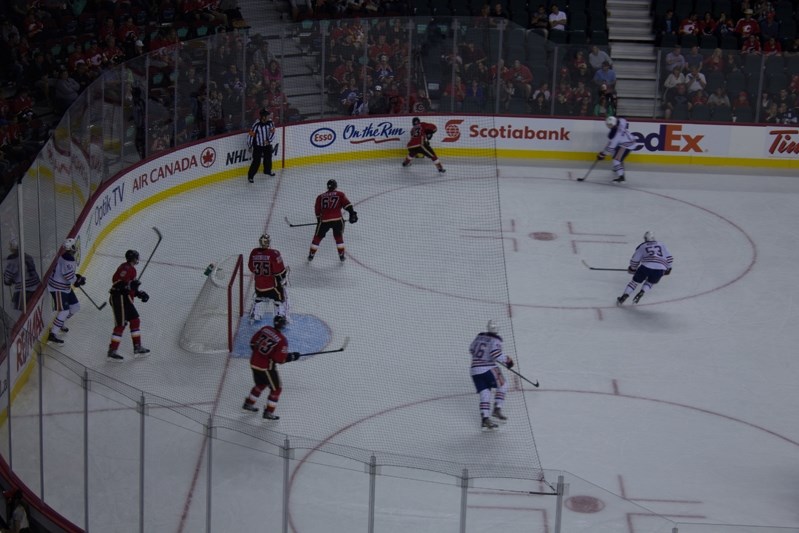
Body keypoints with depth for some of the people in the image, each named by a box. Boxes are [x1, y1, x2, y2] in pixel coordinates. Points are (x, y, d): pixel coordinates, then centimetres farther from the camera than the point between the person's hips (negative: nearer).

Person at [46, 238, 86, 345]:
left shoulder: (67, 256, 5)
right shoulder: (68, 260, -27)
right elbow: (69, 278, -27)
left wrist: (77, 277, 7)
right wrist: (79, 280, -9)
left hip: (65, 287, 10)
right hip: (58, 288, -10)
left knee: (75, 306, 17)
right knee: (64, 311, -14)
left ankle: (60, 324, 31)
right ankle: (52, 334, -13)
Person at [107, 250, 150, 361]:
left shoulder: (131, 269, 18)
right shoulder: (126, 268, -15)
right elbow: (116, 280, -25)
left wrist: (139, 293, 14)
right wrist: (130, 284, -26)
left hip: (126, 299, 11)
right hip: (119, 298, -11)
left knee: (135, 320, 15)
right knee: (120, 324, -9)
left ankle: (137, 348, 22)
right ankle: (112, 351, -6)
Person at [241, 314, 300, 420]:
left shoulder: (265, 329, -2)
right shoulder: (282, 340, -20)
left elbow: (253, 342, 6)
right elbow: (280, 359, -19)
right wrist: (292, 357, -5)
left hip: (254, 362, 7)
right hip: (266, 367, -7)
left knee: (261, 384, 30)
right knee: (276, 388, 9)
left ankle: (249, 403, 41)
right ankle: (269, 412, 11)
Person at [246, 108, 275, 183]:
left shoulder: (270, 123, -13)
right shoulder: (256, 125, -27)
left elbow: (272, 132, -6)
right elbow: (251, 135, -19)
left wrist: (269, 140, -22)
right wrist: (250, 146, -12)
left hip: (267, 144, 6)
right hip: (258, 146, -6)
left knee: (268, 158, 23)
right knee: (256, 161, -7)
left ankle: (267, 170, 49)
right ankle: (250, 176, 5)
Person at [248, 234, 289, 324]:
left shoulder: (254, 253, -6)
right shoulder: (274, 254, -22)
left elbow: (251, 267, 8)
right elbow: (280, 270, -18)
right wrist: (284, 279, 0)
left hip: (259, 284, 5)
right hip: (273, 284, -5)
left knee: (260, 298, 31)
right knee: (281, 300, 11)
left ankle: (254, 317, 36)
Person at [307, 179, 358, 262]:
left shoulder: (320, 197, 18)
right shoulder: (340, 194, 12)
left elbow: (317, 210, 18)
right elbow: (347, 204, -3)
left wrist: (319, 220, 29)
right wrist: (352, 213, -9)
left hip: (324, 220, 1)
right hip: (337, 219, -1)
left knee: (317, 237, 17)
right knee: (339, 237, 20)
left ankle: (311, 255, 20)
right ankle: (342, 256, 19)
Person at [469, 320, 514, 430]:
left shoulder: (479, 336, 13)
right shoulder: (495, 340, -6)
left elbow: (471, 349, 22)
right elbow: (496, 354, -19)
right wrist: (507, 359, -4)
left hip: (475, 369, 6)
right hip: (488, 368, -6)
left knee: (484, 394, 4)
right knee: (502, 385, 11)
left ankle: (485, 418, -6)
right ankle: (497, 409, 0)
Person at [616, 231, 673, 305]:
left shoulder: (642, 246, 19)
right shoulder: (661, 245, 24)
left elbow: (635, 260, 19)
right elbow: (669, 258, 21)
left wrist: (632, 268, 38)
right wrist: (668, 268, 36)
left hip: (646, 266, -1)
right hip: (660, 269, 1)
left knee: (635, 281, 16)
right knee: (650, 282, 26)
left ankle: (624, 297, 8)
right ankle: (641, 294, 3)